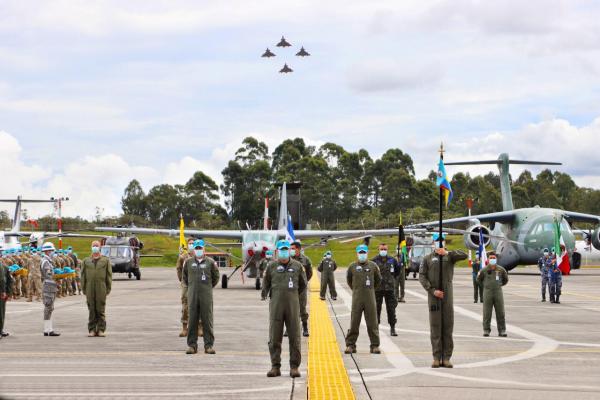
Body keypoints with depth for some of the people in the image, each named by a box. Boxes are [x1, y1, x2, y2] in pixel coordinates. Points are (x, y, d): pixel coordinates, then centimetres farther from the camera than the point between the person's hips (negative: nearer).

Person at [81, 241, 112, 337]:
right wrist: (83, 289, 5)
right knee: (91, 310, 2)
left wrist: (108, 289, 1)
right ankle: (92, 330, 6)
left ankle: (101, 330, 4)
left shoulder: (105, 260, 7)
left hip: (101, 289, -1)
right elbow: (83, 275, 11)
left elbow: (109, 275, 6)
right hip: (90, 289, 2)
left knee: (101, 310, -1)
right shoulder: (86, 261, 11)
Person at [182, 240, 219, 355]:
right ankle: (192, 344, 9)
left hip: (206, 295, -1)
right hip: (192, 295, 2)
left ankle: (209, 345, 3)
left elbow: (215, 277, 13)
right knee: (192, 320, 2)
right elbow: (184, 277, 20)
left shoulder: (210, 262, 2)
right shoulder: (188, 262, 7)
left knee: (207, 320, -1)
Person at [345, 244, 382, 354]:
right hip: (357, 298, 0)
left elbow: (378, 280, 17)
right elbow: (349, 280, 19)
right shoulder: (352, 267, 4)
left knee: (372, 323, 1)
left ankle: (375, 345, 7)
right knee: (354, 322, 1)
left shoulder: (373, 266, 3)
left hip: (370, 298, 0)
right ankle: (350, 344, 7)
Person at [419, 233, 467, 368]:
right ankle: (436, 358, 0)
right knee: (435, 326, -2)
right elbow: (422, 276, 1)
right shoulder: (427, 258, 8)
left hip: (447, 294, 1)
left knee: (448, 325, -1)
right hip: (433, 295, -1)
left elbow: (464, 255, -9)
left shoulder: (450, 256, 9)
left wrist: (447, 253, -17)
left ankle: (446, 358, 2)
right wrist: (432, 290, -10)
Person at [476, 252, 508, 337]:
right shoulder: (484, 270, 0)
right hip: (487, 292, -1)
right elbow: (478, 280, 16)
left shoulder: (501, 269, 3)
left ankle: (502, 330, 5)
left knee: (500, 312, 0)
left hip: (498, 292, 1)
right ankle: (486, 330, 7)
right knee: (487, 313, 0)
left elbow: (505, 279, 20)